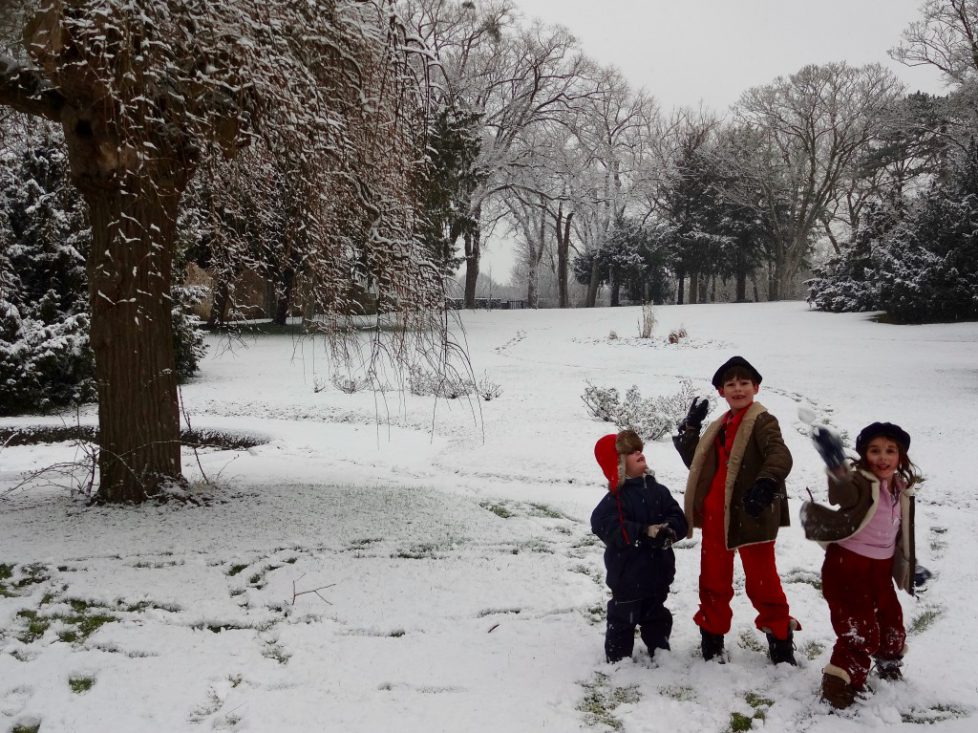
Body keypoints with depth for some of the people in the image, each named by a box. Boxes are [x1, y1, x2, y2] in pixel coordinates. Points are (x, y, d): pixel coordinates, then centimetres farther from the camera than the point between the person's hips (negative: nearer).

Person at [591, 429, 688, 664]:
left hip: (658, 571, 6)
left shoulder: (658, 491, 3)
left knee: (657, 616, 23)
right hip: (628, 574, -6)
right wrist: (645, 532, -30)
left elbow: (678, 518, 0)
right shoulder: (615, 499, -15)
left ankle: (660, 651, 39)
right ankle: (618, 659, 20)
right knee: (623, 618, 6)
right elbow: (610, 529, -26)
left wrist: (669, 530, -23)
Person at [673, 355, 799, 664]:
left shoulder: (762, 420, -9)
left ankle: (780, 635, 23)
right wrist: (690, 427, 13)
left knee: (761, 578, 5)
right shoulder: (720, 426, 15)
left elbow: (780, 456, -26)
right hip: (715, 515, 7)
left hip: (751, 515, -7)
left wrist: (765, 483, -43)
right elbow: (695, 462, 20)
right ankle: (712, 634, 29)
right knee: (713, 578, 14)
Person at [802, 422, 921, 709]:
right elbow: (842, 493, -47)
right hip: (847, 566, -8)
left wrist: (911, 567, 28)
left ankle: (889, 666, 53)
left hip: (881, 569, 8)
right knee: (860, 630, -8)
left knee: (892, 621, 24)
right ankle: (839, 684, 11)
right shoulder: (859, 482, -21)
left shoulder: (902, 490, 3)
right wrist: (836, 466, -69)